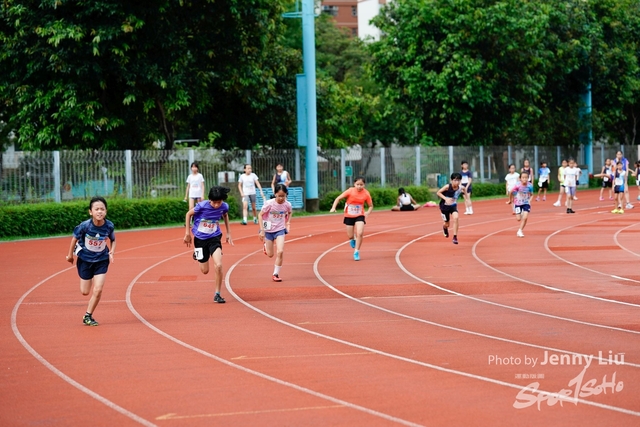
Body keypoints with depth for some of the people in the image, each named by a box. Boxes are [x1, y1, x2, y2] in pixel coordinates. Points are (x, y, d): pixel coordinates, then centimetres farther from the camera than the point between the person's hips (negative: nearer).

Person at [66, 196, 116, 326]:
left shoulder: (109, 226, -19)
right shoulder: (85, 226, -25)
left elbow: (113, 240, 2)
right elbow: (75, 238, -7)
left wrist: (112, 252, -15)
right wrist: (70, 255, 4)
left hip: (102, 259, 1)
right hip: (85, 258, -1)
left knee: (98, 290, -8)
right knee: (85, 292, 7)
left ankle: (88, 316, 11)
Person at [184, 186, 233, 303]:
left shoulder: (224, 207, -13)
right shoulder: (202, 206, -23)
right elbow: (188, 214, -5)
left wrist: (228, 233, 12)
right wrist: (187, 233, -3)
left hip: (214, 238, 1)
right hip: (200, 238, -1)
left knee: (218, 265, -21)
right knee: (205, 271, 10)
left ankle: (217, 294, -5)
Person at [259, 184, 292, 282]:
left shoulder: (287, 205, -12)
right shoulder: (269, 204, -21)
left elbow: (290, 212, 13)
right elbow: (260, 215, -11)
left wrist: (288, 223, 3)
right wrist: (262, 230, -15)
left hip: (280, 230, 1)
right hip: (268, 230, -1)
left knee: (280, 252, -16)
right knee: (270, 255, 10)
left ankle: (276, 274, 0)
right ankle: (265, 245, 47)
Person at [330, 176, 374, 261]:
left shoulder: (366, 194, -12)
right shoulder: (350, 191, -16)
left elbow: (371, 206, 1)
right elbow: (338, 198, -10)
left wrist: (368, 213, -18)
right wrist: (333, 208, -24)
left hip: (359, 216, 0)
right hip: (349, 216, 0)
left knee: (360, 233, -19)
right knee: (350, 236, 7)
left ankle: (356, 252, -4)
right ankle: (352, 239, 46)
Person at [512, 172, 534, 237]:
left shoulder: (530, 186, -16)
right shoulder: (518, 185, -23)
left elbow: (531, 194, 3)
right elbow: (511, 192, -6)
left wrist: (530, 200, -14)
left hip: (526, 203, 1)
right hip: (518, 203, -1)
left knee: (525, 217, -15)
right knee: (518, 219, 0)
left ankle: (520, 231, 2)